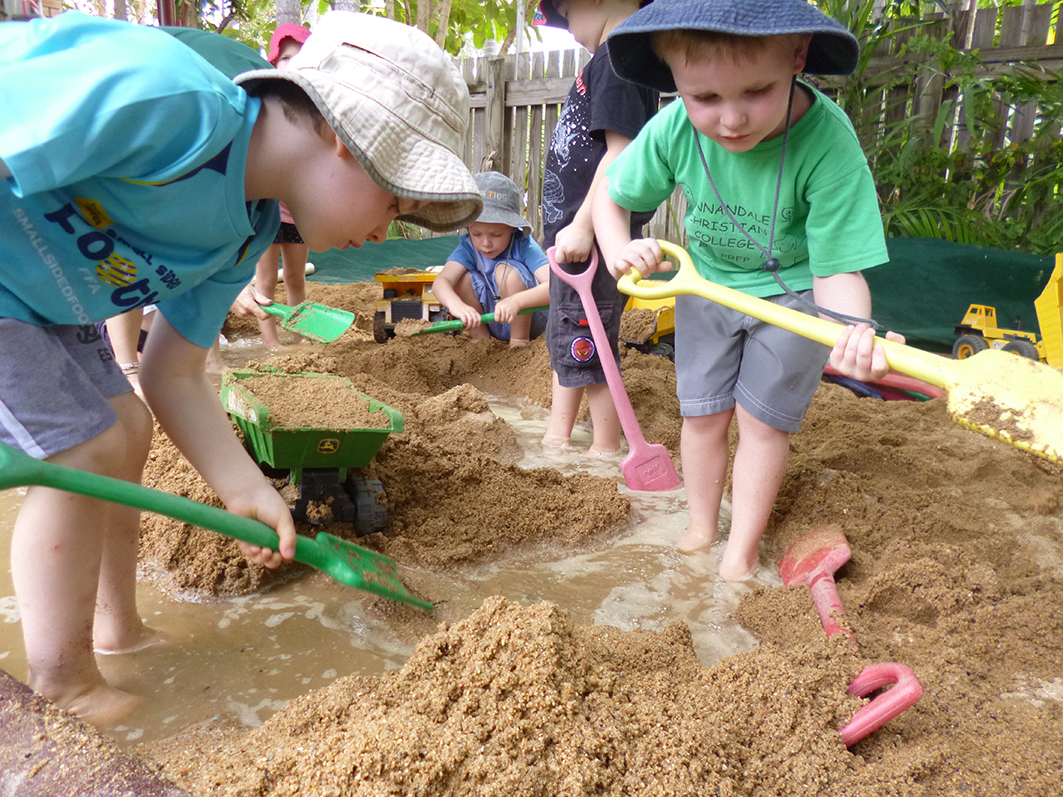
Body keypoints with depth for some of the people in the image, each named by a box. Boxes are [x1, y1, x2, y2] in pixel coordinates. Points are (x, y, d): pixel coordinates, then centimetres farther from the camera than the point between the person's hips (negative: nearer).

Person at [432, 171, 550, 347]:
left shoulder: (523, 245, -24)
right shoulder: (468, 247, -15)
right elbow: (440, 282, -31)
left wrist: (516, 301, -55)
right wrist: (456, 305, -54)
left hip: (529, 319, -3)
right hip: (488, 321, 3)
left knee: (507, 270, -29)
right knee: (462, 278, -21)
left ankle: (520, 340, -11)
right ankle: (480, 339, -2)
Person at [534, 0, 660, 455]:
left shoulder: (617, 58, -15)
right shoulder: (608, 59, 16)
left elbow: (621, 151, -24)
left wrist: (584, 226, -24)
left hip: (594, 236, -11)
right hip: (573, 233, 11)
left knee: (586, 349, -1)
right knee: (564, 341, 19)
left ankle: (606, 453, 13)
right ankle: (557, 438, 33)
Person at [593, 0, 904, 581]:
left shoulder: (828, 146, -33)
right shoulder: (673, 131, -25)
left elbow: (836, 269, -28)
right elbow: (610, 195, -6)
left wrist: (852, 331, -49)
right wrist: (619, 249, -26)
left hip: (792, 292, -3)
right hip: (707, 284, 3)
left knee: (762, 418, 0)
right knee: (702, 411, 7)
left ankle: (742, 550, 19)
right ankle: (701, 529, 29)